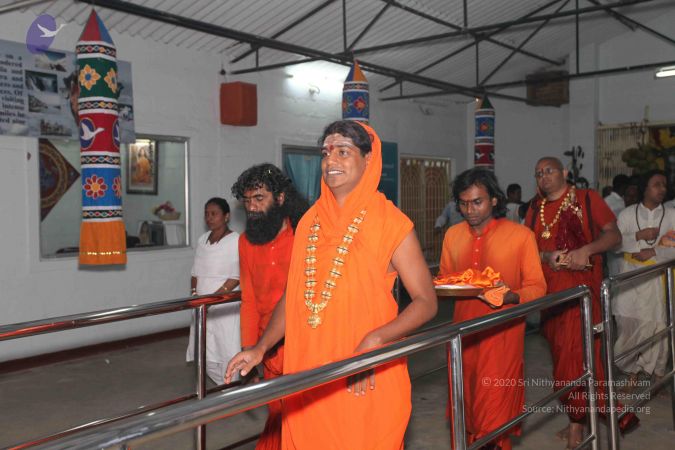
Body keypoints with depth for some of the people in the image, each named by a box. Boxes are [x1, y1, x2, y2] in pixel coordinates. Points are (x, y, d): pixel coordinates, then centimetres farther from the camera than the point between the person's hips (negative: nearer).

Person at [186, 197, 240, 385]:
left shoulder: (235, 240, -9)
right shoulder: (202, 240, 13)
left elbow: (237, 277, -14)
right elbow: (196, 272, 16)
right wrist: (194, 292, -1)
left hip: (225, 306, -7)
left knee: (228, 351, -6)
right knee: (205, 352, 9)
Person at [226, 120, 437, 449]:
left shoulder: (391, 224, -8)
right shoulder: (309, 222, 7)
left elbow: (425, 302, -8)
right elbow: (293, 295, 13)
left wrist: (374, 341, -22)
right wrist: (261, 348, 4)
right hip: (307, 371, 5)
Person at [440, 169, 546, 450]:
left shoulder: (521, 235, -4)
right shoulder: (452, 235, 8)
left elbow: (537, 288, -3)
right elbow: (443, 278, 18)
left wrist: (512, 296, -23)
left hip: (502, 334, -4)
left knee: (495, 410, -2)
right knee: (465, 403, 12)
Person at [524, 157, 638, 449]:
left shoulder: (588, 199, 1)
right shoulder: (534, 211, 13)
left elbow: (614, 235, -2)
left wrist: (586, 250, -18)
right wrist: (546, 256, -9)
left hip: (583, 285, -5)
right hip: (550, 290, 5)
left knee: (577, 350, -10)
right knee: (562, 351, 9)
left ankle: (578, 421, 5)